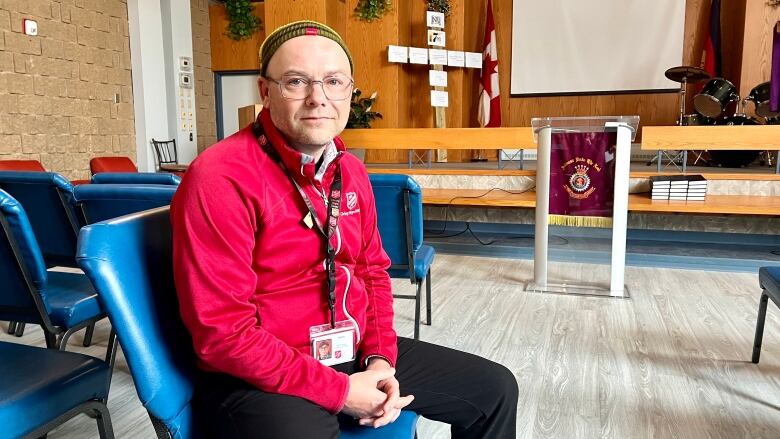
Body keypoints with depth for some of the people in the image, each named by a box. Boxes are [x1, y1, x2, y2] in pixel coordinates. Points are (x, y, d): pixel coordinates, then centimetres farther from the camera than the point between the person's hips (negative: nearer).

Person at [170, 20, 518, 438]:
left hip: (356, 354, 7)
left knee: (495, 389, 12)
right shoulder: (220, 179, -19)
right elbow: (222, 332, -20)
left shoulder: (351, 172, 5)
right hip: (261, 378, -6)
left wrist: (381, 358, -2)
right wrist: (339, 392, -18)